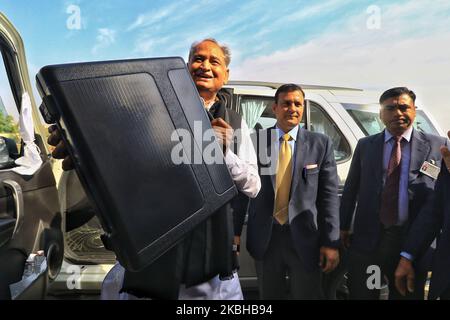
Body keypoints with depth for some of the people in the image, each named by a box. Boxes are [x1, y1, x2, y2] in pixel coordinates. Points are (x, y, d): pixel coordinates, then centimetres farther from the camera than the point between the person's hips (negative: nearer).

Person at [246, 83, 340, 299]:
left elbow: (329, 195, -2)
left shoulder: (320, 144, -1)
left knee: (308, 295, 14)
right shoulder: (256, 141, 0)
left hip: (305, 237, 0)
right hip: (264, 237, 1)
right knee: (269, 296, 18)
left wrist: (331, 242, -6)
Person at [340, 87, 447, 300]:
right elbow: (351, 188, 7)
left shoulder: (436, 146, 1)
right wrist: (344, 226, 6)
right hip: (367, 237, 1)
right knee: (361, 295, 12)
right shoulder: (365, 145, 5)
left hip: (413, 239, 0)